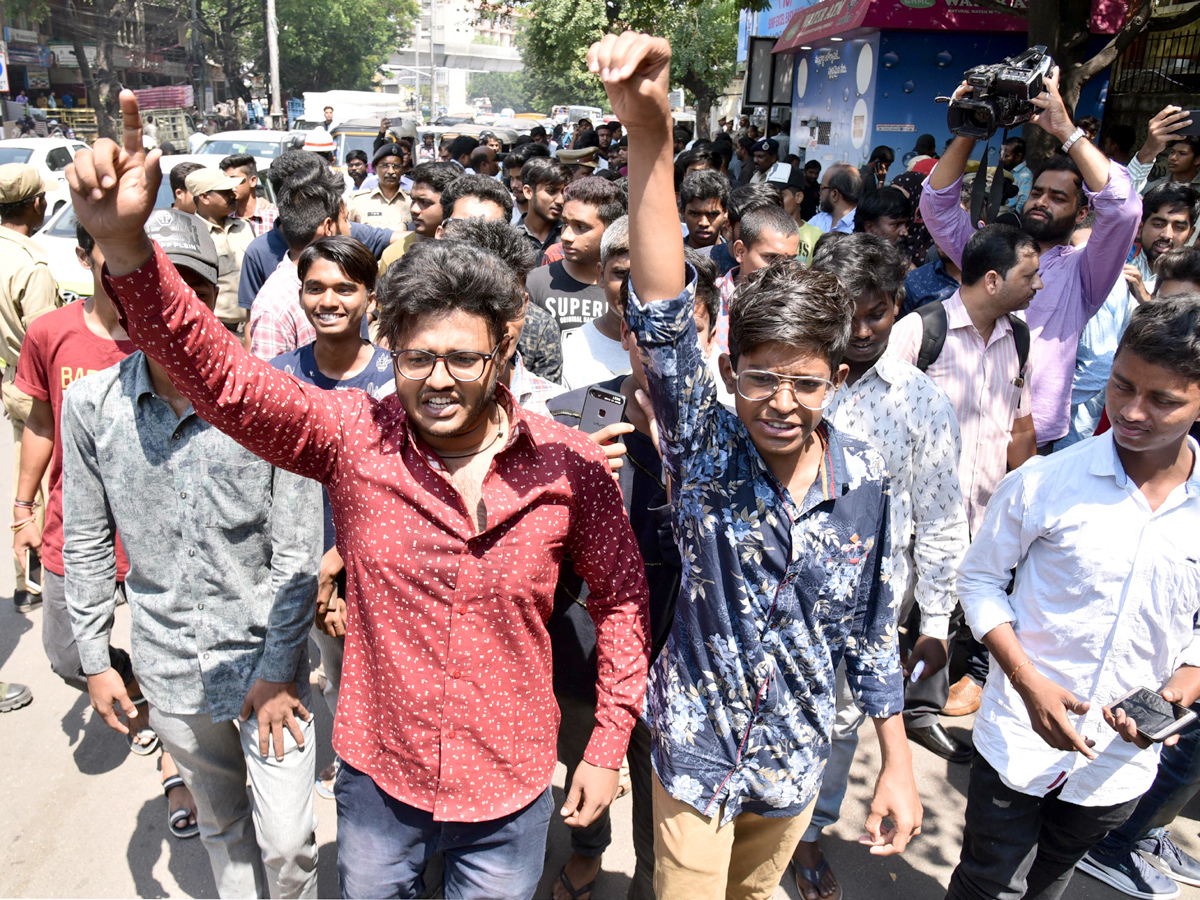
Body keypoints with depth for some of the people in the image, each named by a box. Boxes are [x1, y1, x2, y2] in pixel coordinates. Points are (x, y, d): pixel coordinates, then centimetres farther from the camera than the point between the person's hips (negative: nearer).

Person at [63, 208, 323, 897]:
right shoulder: (91, 405, -6)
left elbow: (298, 551, -12)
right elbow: (87, 542, 5)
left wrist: (277, 671, -10)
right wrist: (96, 659, 8)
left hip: (266, 657, -3)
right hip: (170, 664, 3)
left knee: (286, 842, 4)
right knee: (221, 825, 22)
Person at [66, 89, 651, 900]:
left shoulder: (567, 462, -17)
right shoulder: (353, 436, -15)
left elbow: (622, 593, -6)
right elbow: (221, 372, -24)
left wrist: (609, 742, -3)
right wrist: (127, 245, -40)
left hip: (511, 788, -1)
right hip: (378, 772, 2)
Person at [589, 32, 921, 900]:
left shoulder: (865, 477, -13)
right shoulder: (705, 450, -21)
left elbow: (871, 624, -1)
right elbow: (664, 316, -37)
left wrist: (897, 760, 3)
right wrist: (651, 135, -48)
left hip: (799, 753, 3)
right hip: (698, 751, -2)